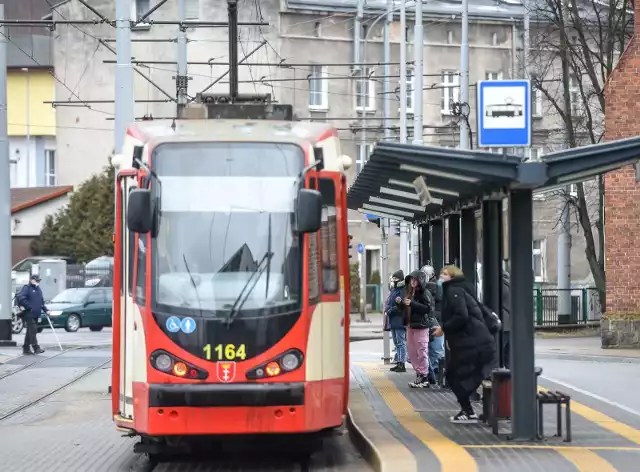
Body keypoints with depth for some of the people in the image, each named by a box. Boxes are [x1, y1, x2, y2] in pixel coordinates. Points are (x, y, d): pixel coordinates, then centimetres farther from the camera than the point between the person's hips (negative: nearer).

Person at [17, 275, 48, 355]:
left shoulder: (38, 290, 20)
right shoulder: (27, 288, -6)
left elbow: (42, 301, 27)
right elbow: (21, 298, -18)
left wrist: (45, 310, 14)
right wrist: (29, 307, -19)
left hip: (36, 315, 9)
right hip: (29, 314, -9)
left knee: (30, 332, 11)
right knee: (33, 331, -12)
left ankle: (26, 349, 16)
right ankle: (36, 348, -14)